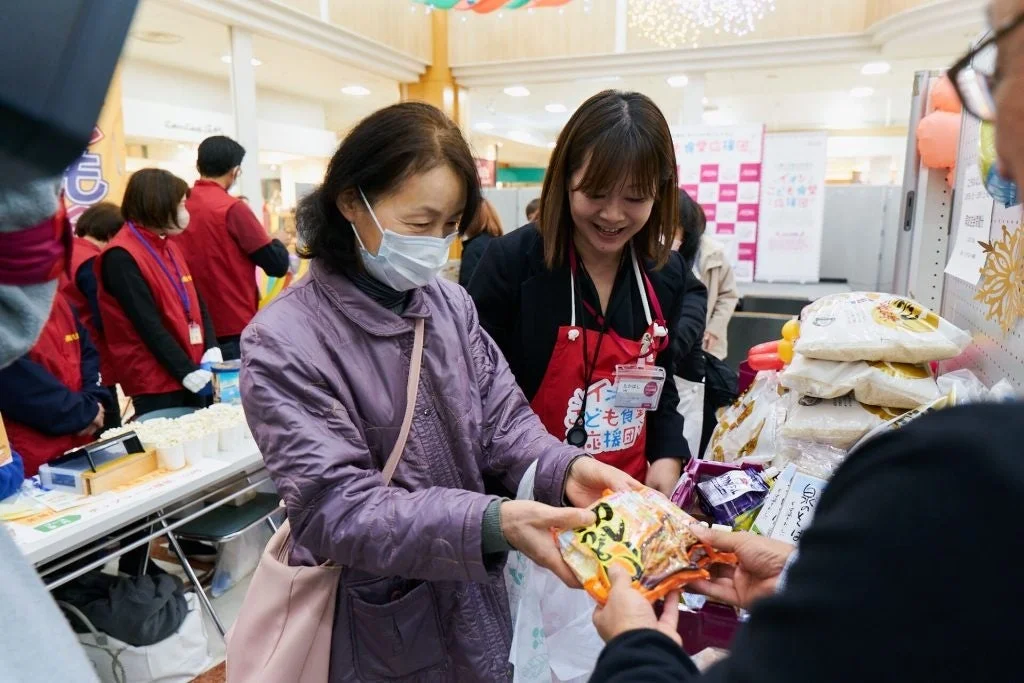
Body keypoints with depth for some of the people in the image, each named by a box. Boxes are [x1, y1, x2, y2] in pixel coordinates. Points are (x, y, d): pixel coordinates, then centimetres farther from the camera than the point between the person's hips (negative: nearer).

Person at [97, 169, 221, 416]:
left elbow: (196, 302, 10)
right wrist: (186, 371, -18)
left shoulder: (169, 246, 12)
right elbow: (148, 324, -18)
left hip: (193, 373, 8)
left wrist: (211, 349, -4)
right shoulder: (121, 257, -13)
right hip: (156, 380, -8)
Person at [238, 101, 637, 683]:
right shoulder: (283, 344, -20)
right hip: (374, 630, -4)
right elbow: (339, 510, -26)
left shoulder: (451, 304, -3)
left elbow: (501, 419, -1)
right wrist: (491, 522, -39)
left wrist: (564, 469, -22)